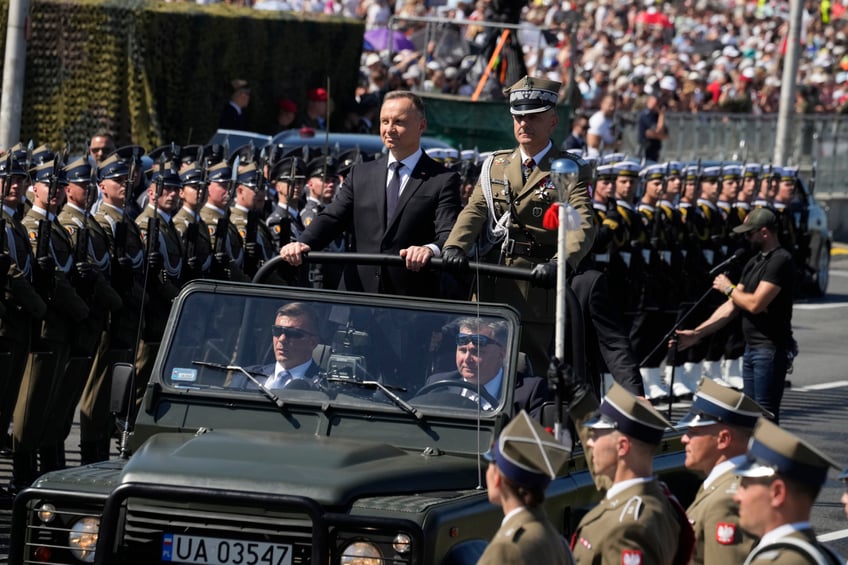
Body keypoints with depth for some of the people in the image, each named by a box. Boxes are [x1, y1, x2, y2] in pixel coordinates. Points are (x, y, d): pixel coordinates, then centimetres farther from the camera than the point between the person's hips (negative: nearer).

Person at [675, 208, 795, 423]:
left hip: (771, 349, -10)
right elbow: (732, 307, 17)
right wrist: (697, 333, 11)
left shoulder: (780, 260, -13)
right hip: (752, 348, 10)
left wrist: (729, 289, -2)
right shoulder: (754, 263, 16)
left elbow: (755, 304, -21)